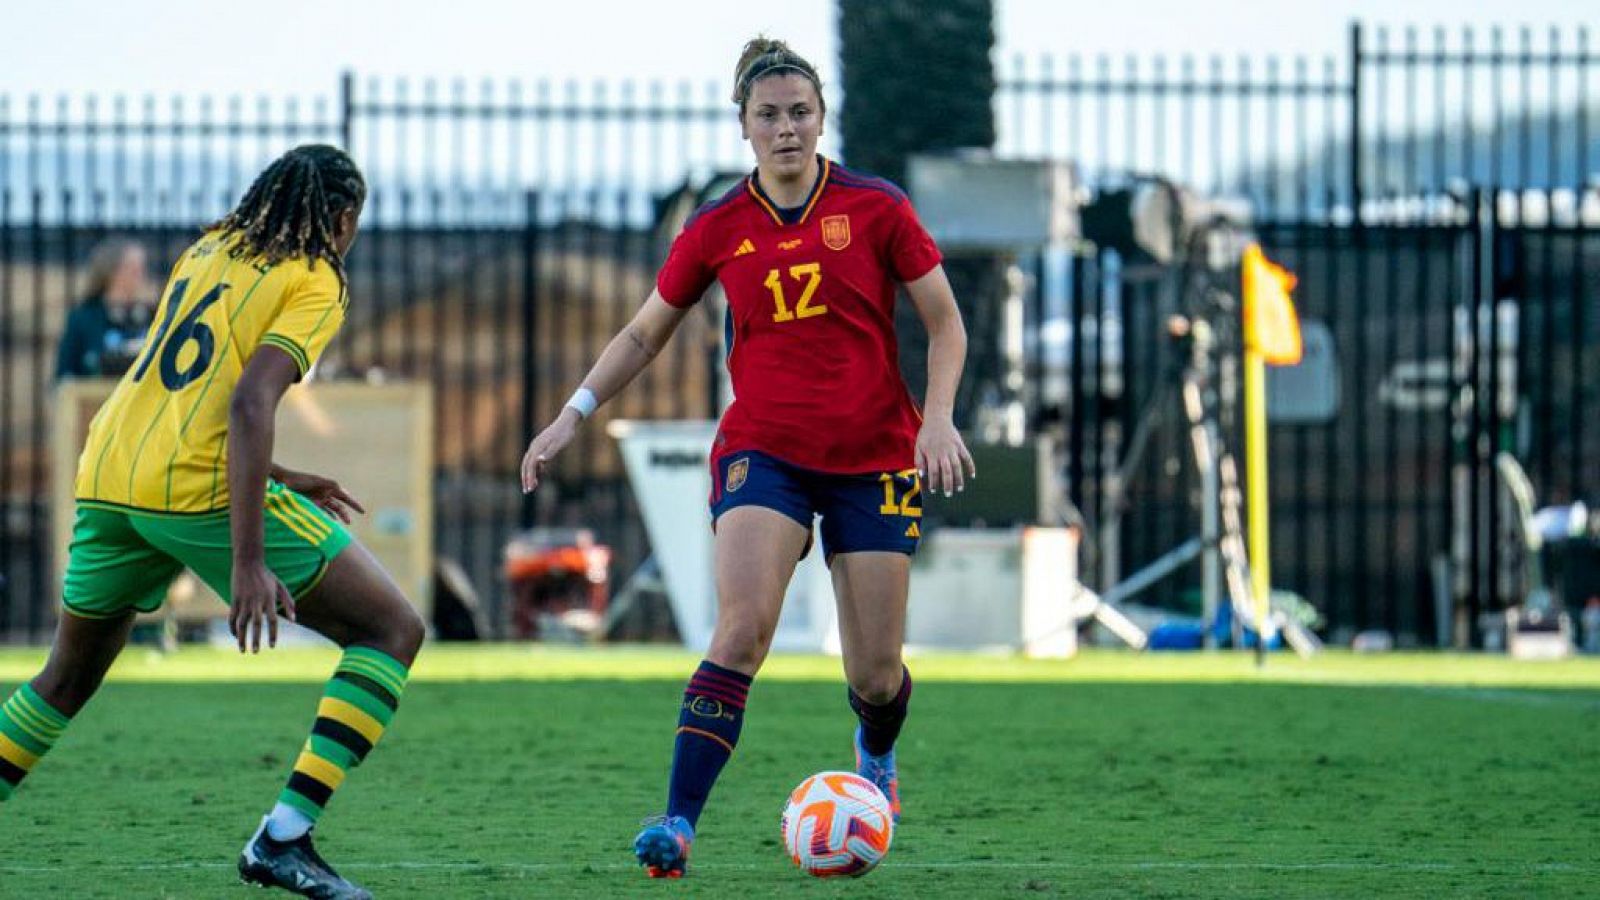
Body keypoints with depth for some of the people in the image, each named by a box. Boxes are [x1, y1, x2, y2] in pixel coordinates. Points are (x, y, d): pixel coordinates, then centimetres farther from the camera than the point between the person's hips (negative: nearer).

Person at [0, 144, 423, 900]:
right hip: (200, 490, -7)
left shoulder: (208, 251, 21)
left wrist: (283, 480, 31)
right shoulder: (313, 283, -1)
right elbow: (249, 400, -17)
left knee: (70, 674, 27)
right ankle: (283, 838, -10)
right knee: (392, 632, 2)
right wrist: (247, 560, -22)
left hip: (104, 479, 7)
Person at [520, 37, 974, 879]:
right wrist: (574, 413, 2)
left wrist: (939, 417, -12)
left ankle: (876, 758, 40)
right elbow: (643, 334, 12)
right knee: (742, 626, -24)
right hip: (763, 451, 0)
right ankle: (678, 821, -25)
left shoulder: (876, 208, -3)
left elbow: (944, 322, 2)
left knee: (874, 673, 3)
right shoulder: (718, 228, 1)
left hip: (873, 456, 0)